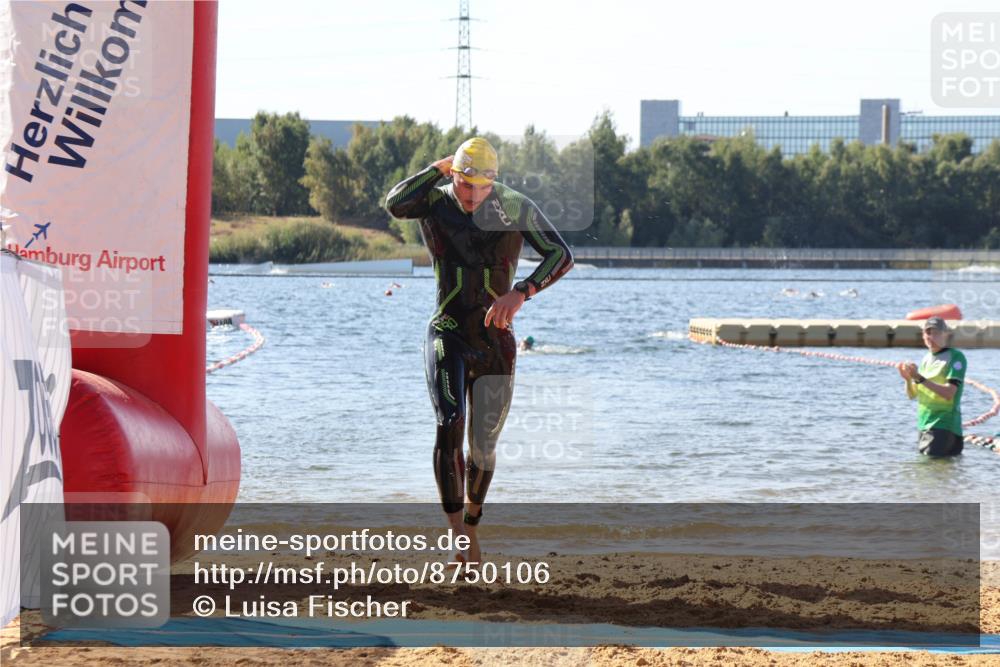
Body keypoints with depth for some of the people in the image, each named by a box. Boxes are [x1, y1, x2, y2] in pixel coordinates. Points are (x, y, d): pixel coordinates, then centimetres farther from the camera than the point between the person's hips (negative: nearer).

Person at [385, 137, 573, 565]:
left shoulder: (516, 208, -6)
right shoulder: (434, 201, -6)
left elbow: (561, 255, -15)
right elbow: (395, 205, -29)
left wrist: (520, 293, -31)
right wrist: (442, 167, -19)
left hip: (496, 343, 1)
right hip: (448, 336, -1)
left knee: (483, 448, 9)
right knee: (449, 426, -24)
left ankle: (471, 529, 33)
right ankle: (458, 536, -29)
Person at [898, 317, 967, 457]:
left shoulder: (955, 357, -7)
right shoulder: (926, 359, 15)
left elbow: (949, 393, -18)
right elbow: (912, 394, 15)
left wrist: (920, 378, -22)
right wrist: (908, 379, -6)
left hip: (943, 425, -8)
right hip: (924, 424, 8)